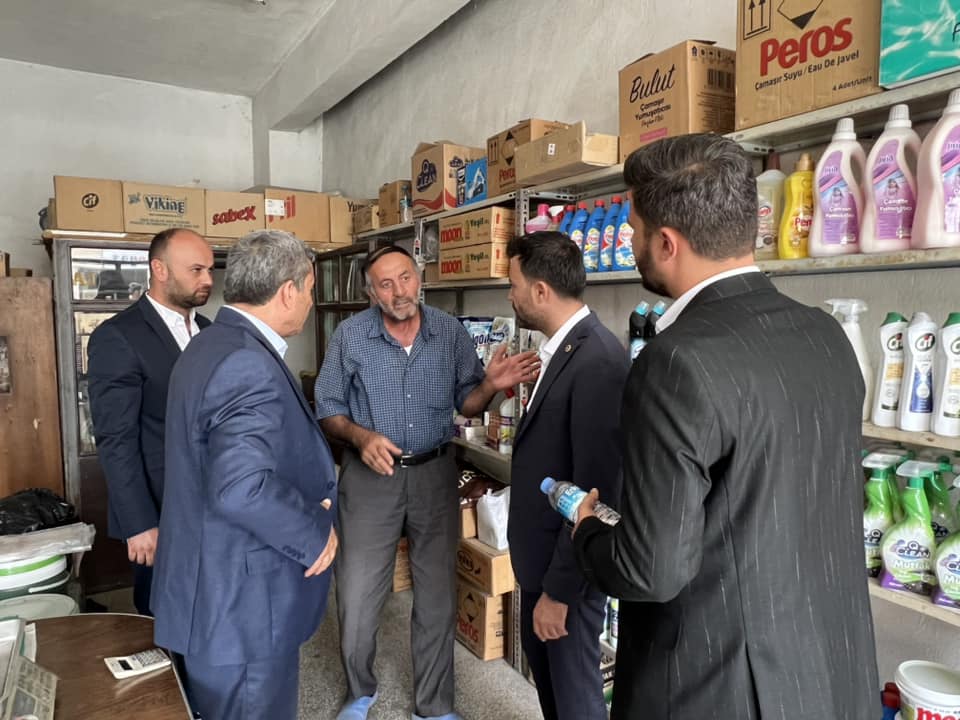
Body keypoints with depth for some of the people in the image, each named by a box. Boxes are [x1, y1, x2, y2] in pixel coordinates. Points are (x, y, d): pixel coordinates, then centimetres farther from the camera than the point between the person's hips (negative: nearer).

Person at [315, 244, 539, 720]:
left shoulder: (451, 333, -3)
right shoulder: (350, 336, -6)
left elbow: (465, 404, 3)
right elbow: (327, 409, -1)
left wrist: (490, 384, -18)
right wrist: (360, 435, -21)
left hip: (434, 474, 1)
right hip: (369, 476, -1)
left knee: (438, 596, 11)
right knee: (356, 597, 6)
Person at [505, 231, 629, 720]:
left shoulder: (598, 360, -27)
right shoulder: (563, 348, 4)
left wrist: (560, 590, -22)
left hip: (568, 565, -9)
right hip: (542, 550, 9)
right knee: (541, 660, 27)